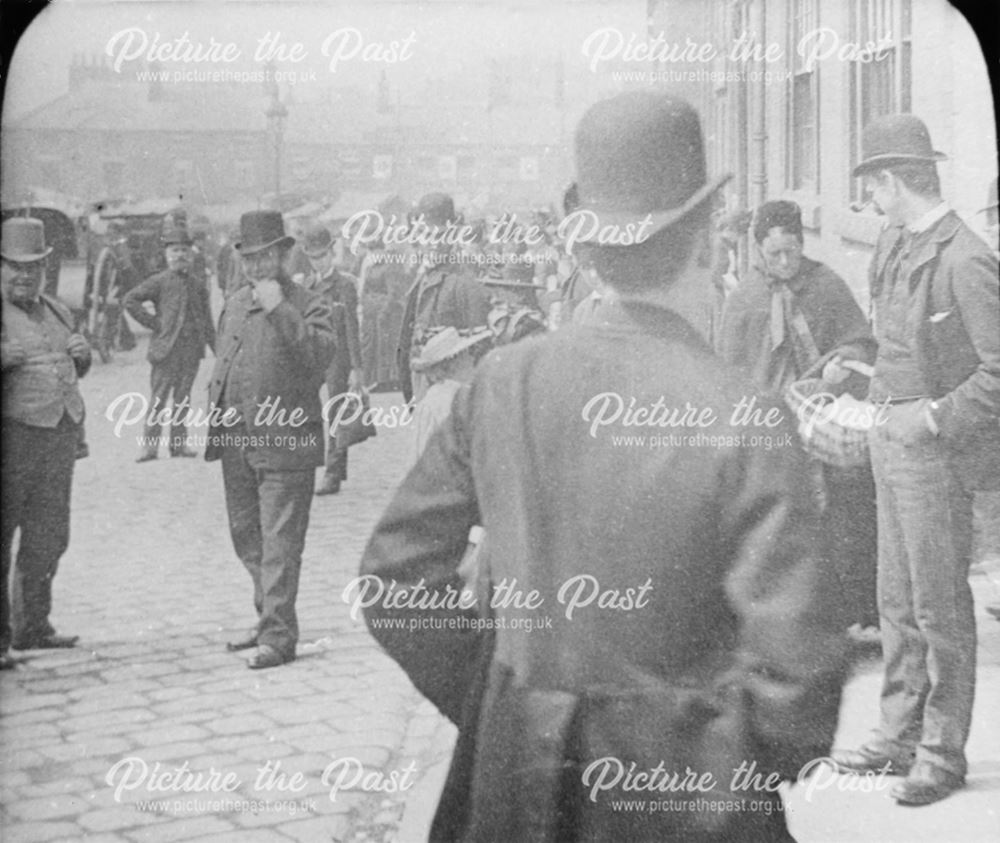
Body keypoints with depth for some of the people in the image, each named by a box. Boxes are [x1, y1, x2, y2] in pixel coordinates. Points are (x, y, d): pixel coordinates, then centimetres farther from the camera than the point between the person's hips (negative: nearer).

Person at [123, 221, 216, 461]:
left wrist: (216, 348, 6)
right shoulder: (159, 282, -2)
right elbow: (130, 300, -3)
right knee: (158, 397, -2)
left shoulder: (198, 283, 9)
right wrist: (153, 322, -7)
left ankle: (179, 442, 16)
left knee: (183, 397, 9)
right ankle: (150, 444, 3)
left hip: (192, 349, 3)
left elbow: (206, 318, 12)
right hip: (166, 348, -3)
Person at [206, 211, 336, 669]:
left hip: (285, 442, -7)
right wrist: (216, 406, 13)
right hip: (235, 442, 7)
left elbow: (320, 355, -23)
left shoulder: (309, 306, -6)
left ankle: (278, 637, 0)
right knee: (246, 537, 16)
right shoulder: (234, 304, 15)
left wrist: (280, 310, -26)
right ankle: (268, 617, 32)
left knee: (279, 543, -6)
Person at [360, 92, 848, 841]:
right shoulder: (744, 419, -16)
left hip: (519, 777, 3)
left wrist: (487, 703, 9)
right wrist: (766, 758, 0)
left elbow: (395, 575, 0)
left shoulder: (502, 382, -6)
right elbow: (799, 658, -19)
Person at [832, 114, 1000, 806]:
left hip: (937, 449, -9)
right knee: (897, 601, 15)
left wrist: (935, 417, -20)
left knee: (940, 607, 2)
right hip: (893, 438, 9)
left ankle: (943, 754, 14)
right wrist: (865, 367, 13)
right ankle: (900, 737, 27)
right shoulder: (894, 245, 9)